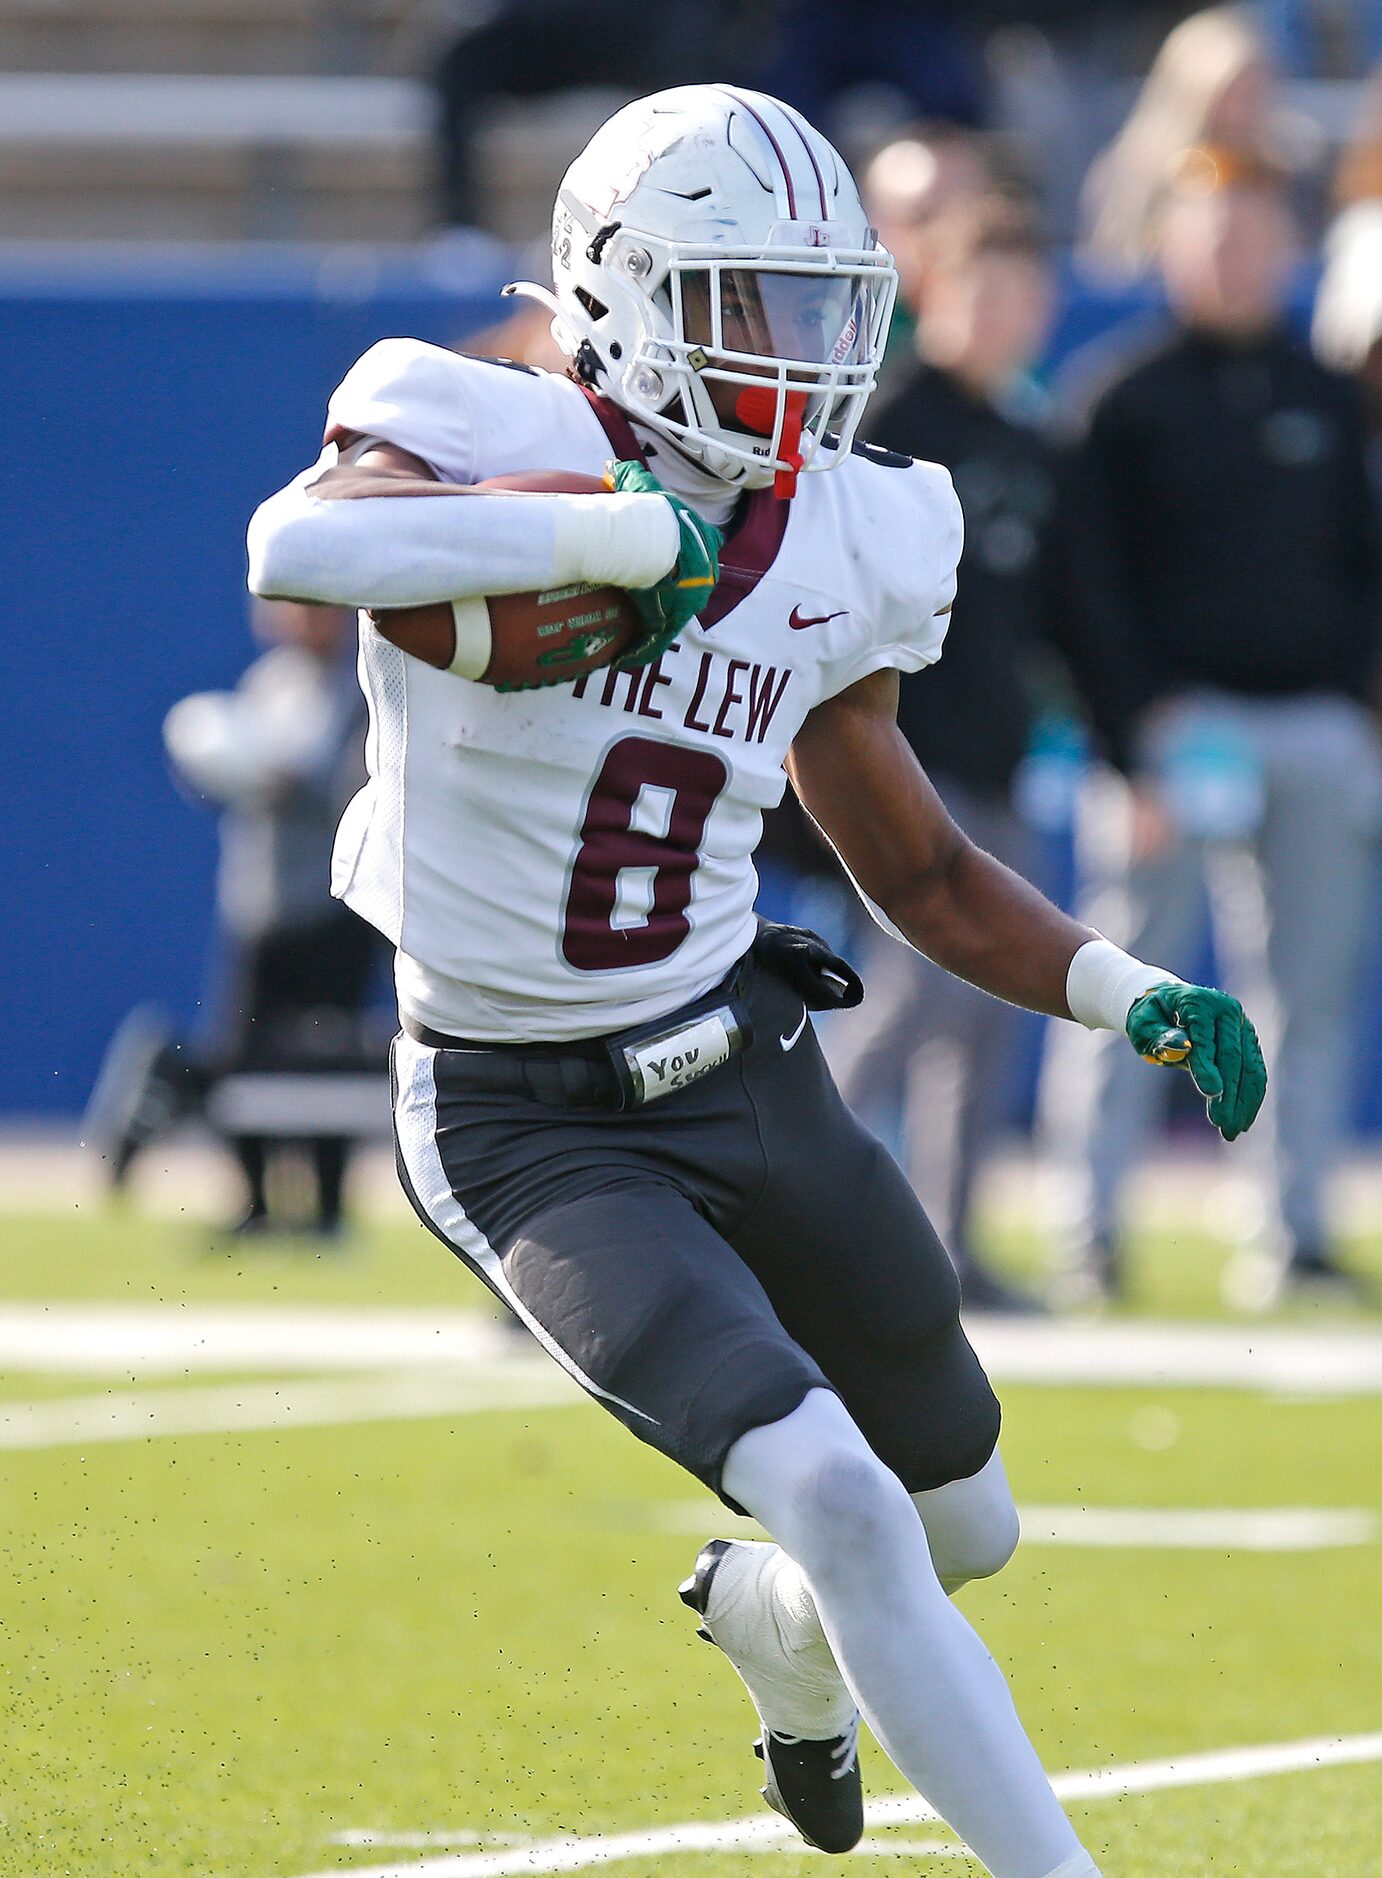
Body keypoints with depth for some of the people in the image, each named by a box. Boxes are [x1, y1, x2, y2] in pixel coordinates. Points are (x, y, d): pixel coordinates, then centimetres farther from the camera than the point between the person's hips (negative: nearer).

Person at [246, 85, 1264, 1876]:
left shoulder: (830, 549, 1)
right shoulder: (500, 449, -18)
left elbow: (923, 873, 12)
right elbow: (300, 543, -41)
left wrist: (1121, 990, -4)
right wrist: (612, 531, -39)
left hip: (745, 1067, 7)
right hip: (531, 1125, -7)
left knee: (962, 1523, 20)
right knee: (839, 1506, -22)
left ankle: (768, 1629, 54)